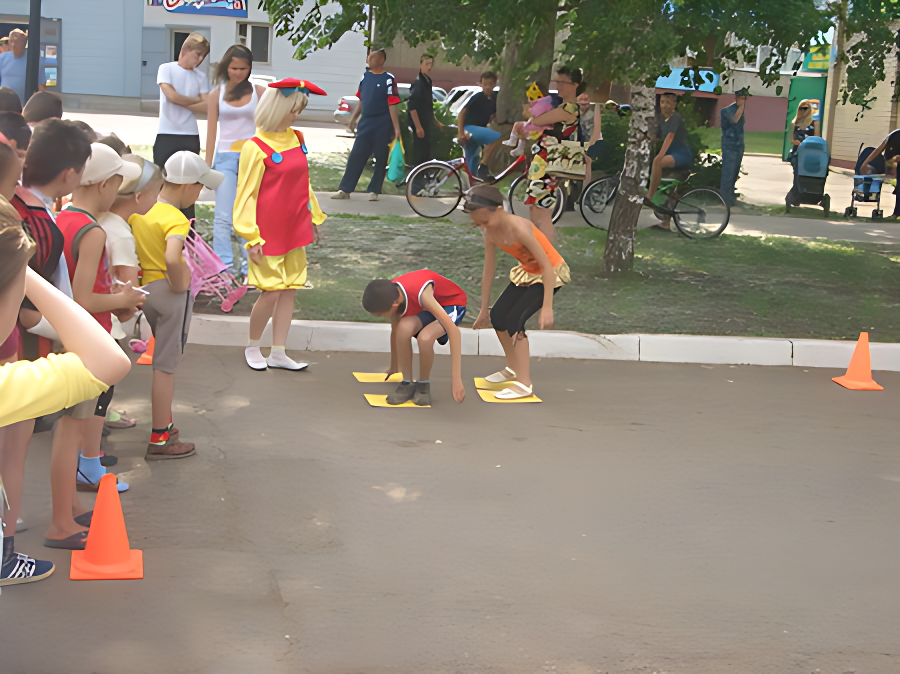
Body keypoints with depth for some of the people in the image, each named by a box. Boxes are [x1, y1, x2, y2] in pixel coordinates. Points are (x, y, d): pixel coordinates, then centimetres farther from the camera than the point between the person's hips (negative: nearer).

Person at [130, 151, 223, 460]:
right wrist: (179, 283, -20)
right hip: (170, 293, -8)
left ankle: (163, 423, 33)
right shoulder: (176, 220, -22)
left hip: (145, 288, 8)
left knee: (165, 360, 23)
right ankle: (159, 440, 8)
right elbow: (172, 258, -38)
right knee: (166, 365, 0)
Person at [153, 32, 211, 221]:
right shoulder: (167, 69, 1)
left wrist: (181, 102, -10)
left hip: (190, 137, 3)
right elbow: (171, 95, -12)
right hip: (166, 135, -3)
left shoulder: (201, 78, 9)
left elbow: (206, 106, -2)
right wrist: (196, 100, -2)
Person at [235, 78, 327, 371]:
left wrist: (313, 216, 21)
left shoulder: (296, 138, 6)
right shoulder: (257, 147, -13)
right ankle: (252, 347, 17)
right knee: (271, 290, -7)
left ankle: (278, 353, 16)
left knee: (289, 290, 7)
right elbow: (246, 194, -11)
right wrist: (251, 237, -13)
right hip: (269, 233, -7)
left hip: (294, 230, 7)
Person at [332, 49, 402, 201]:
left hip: (382, 124, -5)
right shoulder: (365, 76, 8)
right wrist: (354, 118, 17)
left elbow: (392, 105, -11)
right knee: (356, 156, 2)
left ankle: (374, 191, 11)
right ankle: (345, 189, 4)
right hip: (366, 122, 5)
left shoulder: (388, 79, -9)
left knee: (381, 159, 3)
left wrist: (396, 128, -14)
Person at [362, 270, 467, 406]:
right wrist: (394, 365, 16)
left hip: (452, 304, -5)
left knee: (425, 338, -34)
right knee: (404, 327, -28)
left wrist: (456, 379, -42)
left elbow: (454, 331, -39)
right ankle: (407, 384, -9)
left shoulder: (422, 295, -39)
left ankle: (423, 385, -6)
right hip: (424, 308, 5)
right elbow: (395, 330, 1)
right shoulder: (392, 296, -20)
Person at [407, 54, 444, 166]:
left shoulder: (427, 82, 15)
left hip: (426, 125, 10)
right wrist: (418, 127, -25)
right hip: (420, 126, -10)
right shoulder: (418, 83, -14)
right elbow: (411, 107, -21)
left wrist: (436, 122, 28)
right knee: (420, 156, -9)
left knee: (426, 155, 12)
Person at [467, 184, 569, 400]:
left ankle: (524, 384, -11)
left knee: (514, 320, -18)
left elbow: (547, 266, -33)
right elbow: (489, 269, 1)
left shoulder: (518, 228, -33)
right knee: (497, 316, 7)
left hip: (550, 273, -8)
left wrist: (547, 308, -36)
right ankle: (514, 369, 28)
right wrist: (484, 309, 7)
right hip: (526, 272, 8)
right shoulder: (490, 232, -10)